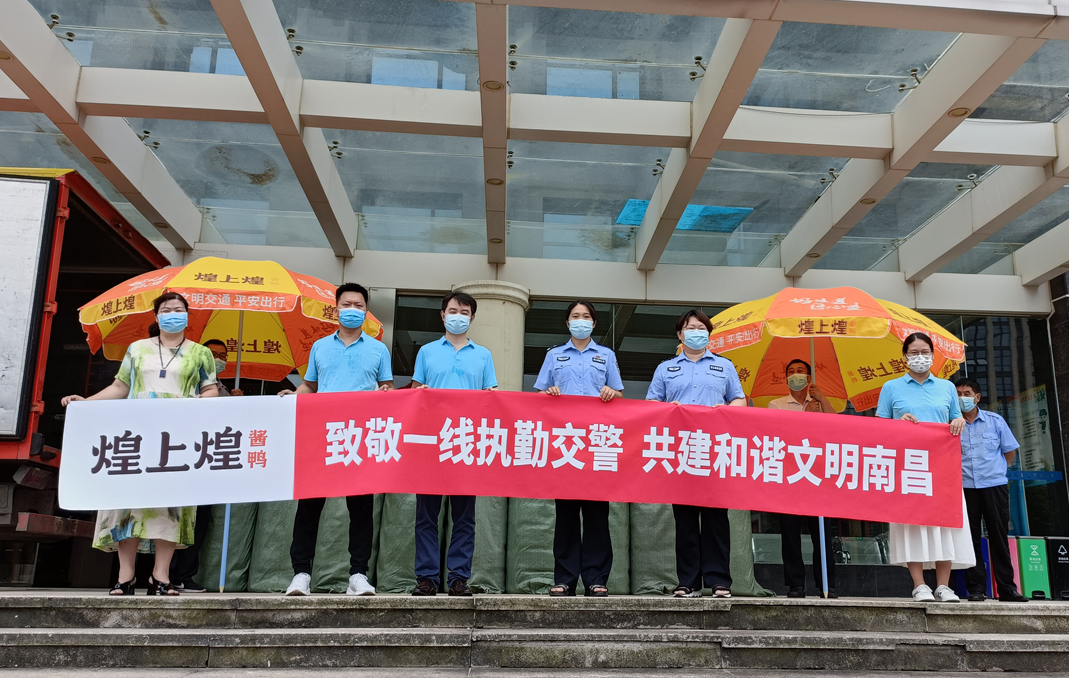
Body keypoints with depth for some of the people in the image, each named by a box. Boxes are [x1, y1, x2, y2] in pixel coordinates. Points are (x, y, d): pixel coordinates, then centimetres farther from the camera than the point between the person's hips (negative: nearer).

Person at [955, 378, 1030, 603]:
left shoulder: (995, 421, 5)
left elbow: (1010, 450, 12)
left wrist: (995, 470, 9)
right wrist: (957, 471, -2)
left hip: (994, 486, 0)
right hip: (965, 488, 0)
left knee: (999, 536, 4)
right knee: (971, 537, 2)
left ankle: (1006, 588, 10)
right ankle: (976, 588, 7)